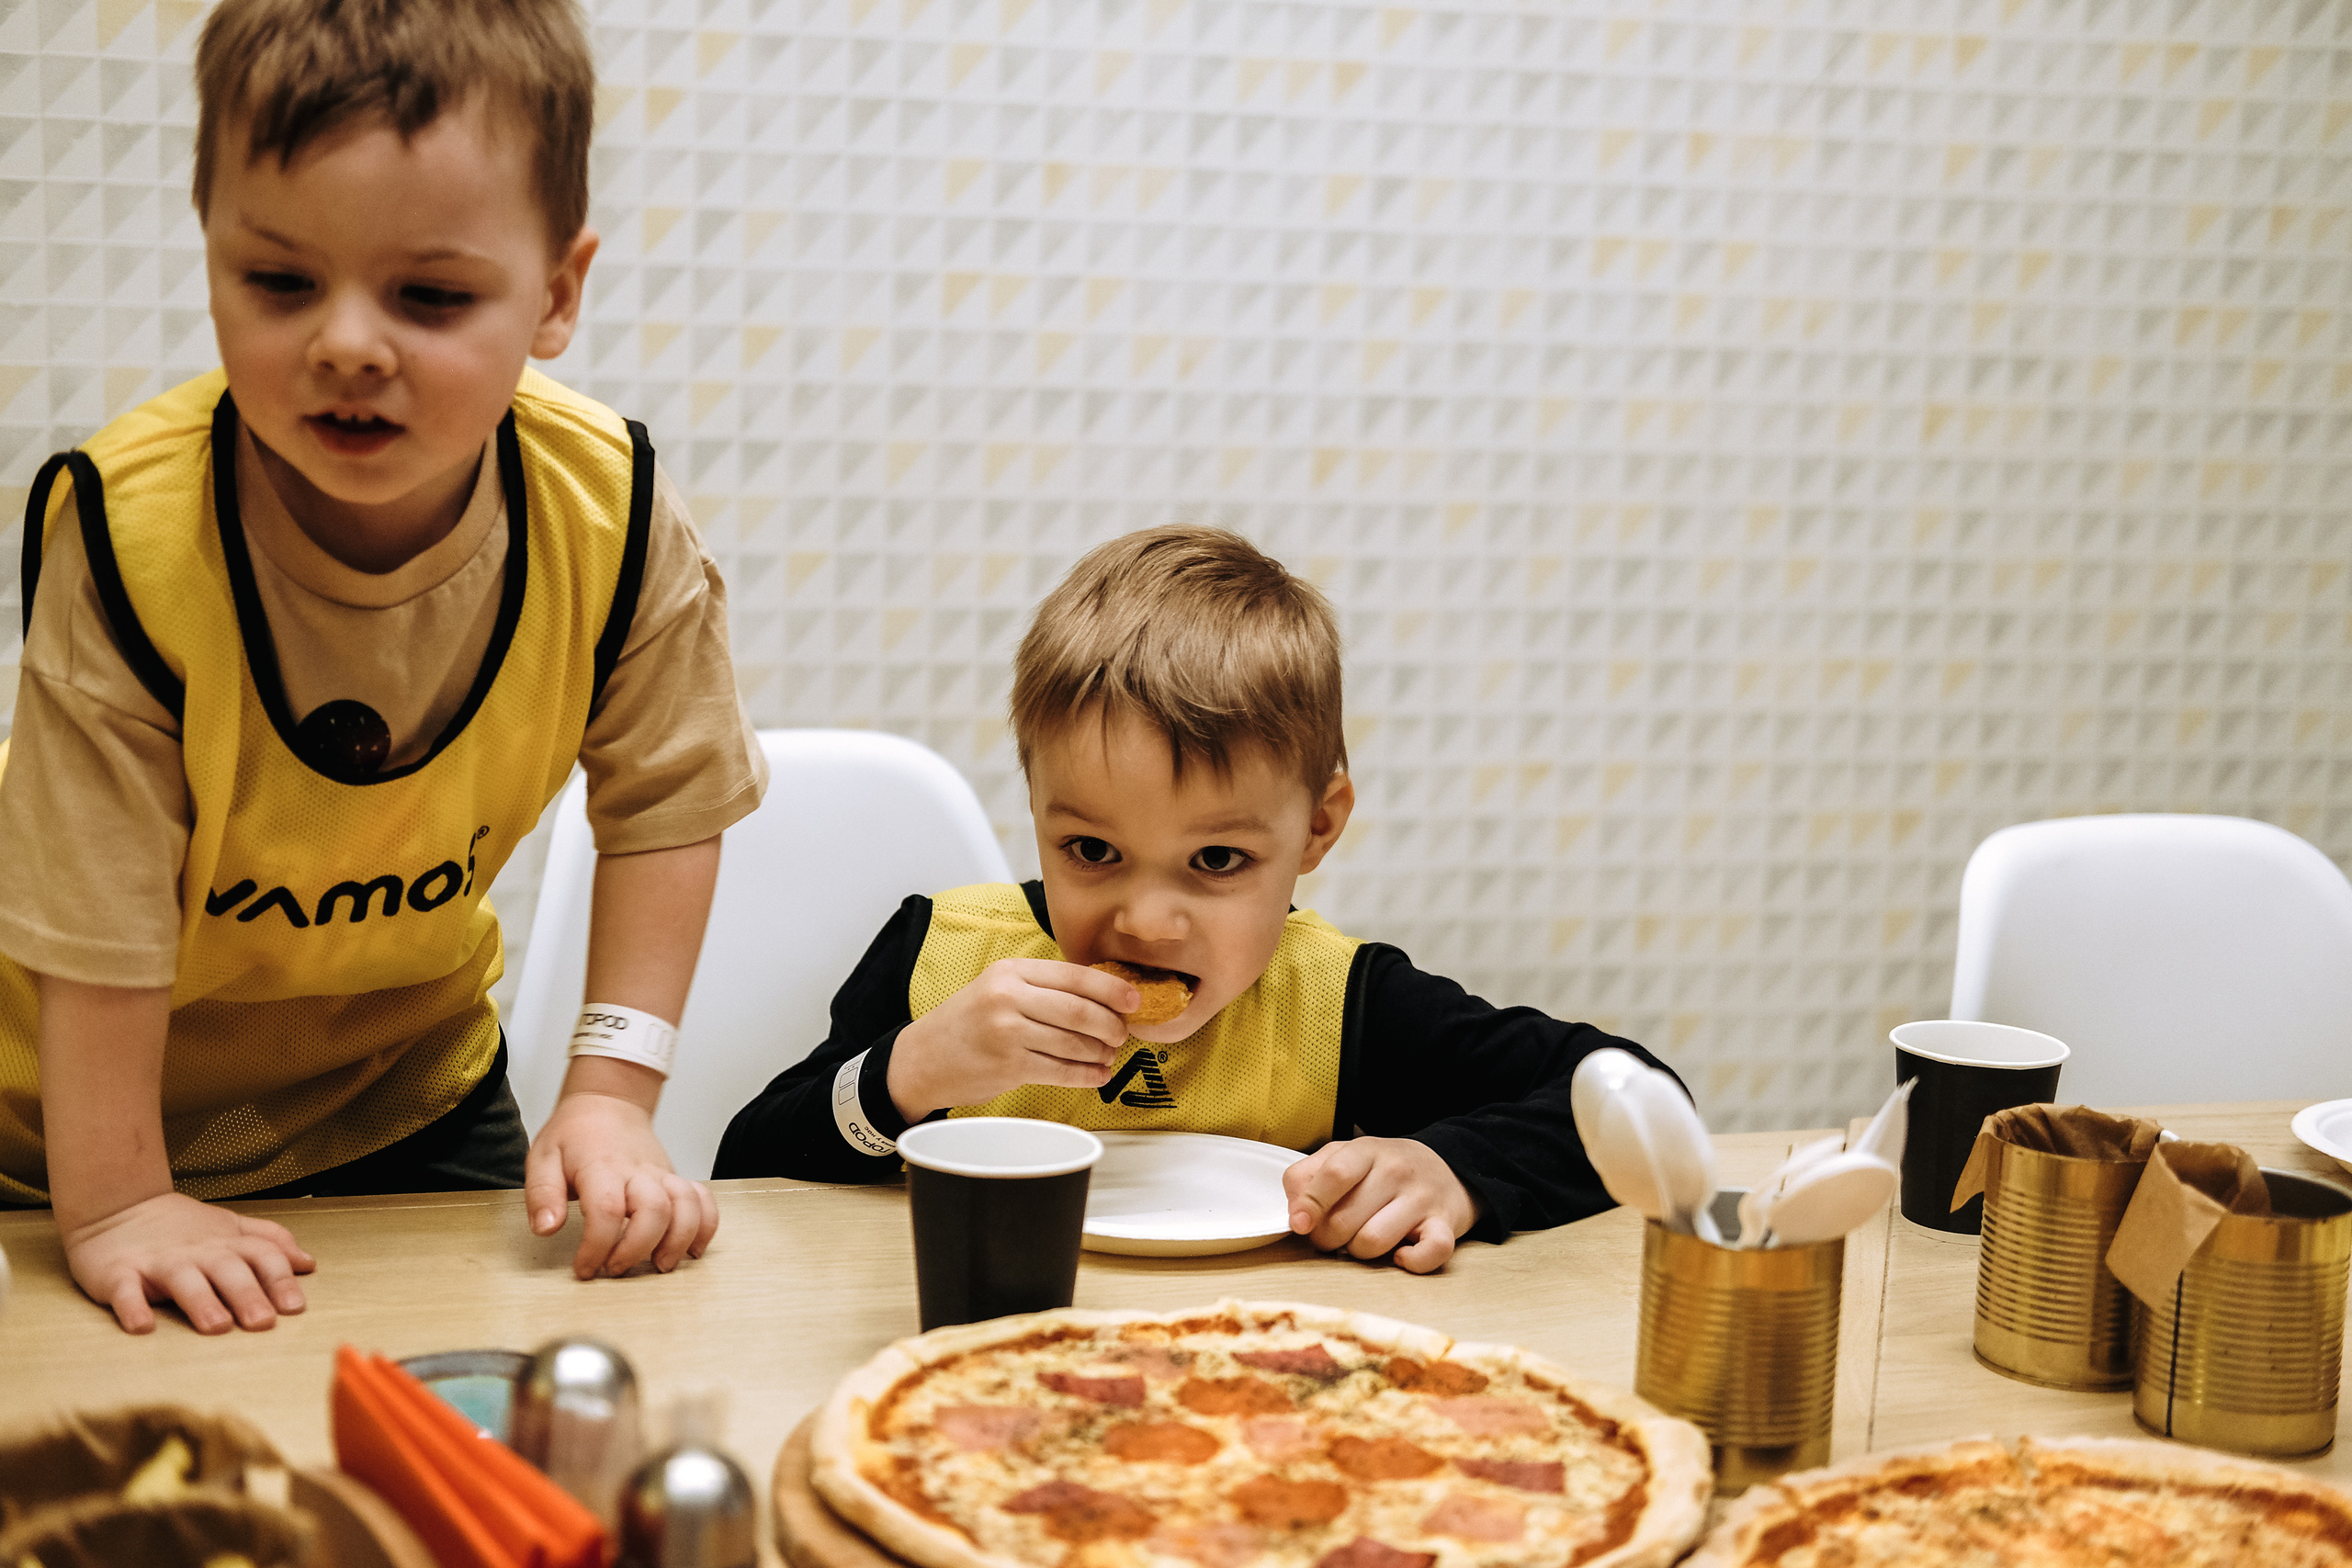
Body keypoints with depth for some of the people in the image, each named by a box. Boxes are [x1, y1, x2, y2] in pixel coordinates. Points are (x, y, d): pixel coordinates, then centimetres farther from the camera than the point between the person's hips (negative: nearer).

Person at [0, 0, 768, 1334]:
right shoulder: (130, 533, -34)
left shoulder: (612, 517, -25)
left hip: (410, 1067, 3)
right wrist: (115, 1205, -23)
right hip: (111, 1085, -2)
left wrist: (613, 1095, -16)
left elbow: (666, 801, -12)